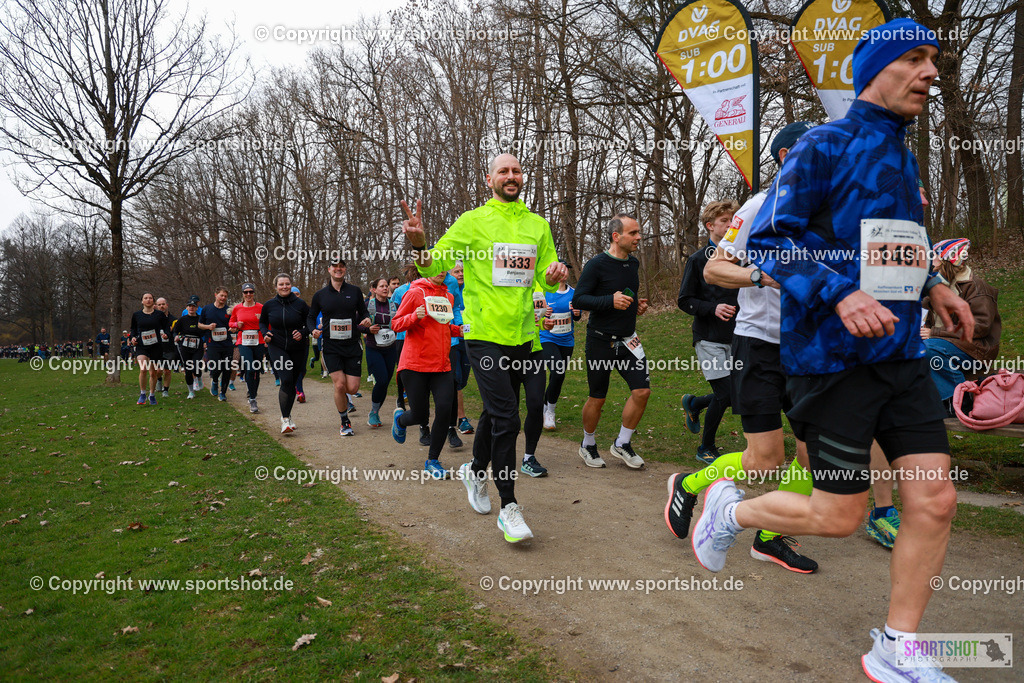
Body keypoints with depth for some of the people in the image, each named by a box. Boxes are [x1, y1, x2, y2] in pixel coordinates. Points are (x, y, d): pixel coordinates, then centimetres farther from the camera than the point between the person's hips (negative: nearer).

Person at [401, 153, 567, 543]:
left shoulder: (538, 225, 11)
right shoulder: (473, 221, -2)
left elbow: (546, 281, 15)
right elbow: (434, 266, -3)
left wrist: (553, 277, -8)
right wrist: (419, 245, -24)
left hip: (521, 333, 5)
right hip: (484, 333, -5)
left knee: (495, 410, 17)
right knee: (506, 417, -10)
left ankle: (475, 471, 42)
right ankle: (508, 507, 2)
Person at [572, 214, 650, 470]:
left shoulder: (634, 263, 10)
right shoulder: (596, 264, -13)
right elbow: (578, 300, -14)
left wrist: (637, 304, 6)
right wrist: (611, 301, -25)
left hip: (628, 340, 6)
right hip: (601, 340, -6)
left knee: (642, 391, -4)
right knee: (597, 399, 5)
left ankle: (622, 444, 15)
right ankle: (588, 446, 28)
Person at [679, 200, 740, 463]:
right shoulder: (698, 260, -3)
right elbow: (684, 301, -4)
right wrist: (713, 308, -19)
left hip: (735, 338, 5)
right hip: (709, 339, -5)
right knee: (724, 394, -8)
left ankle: (694, 403, 34)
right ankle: (706, 449, 14)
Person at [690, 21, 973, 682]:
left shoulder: (904, 159, 18)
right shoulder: (825, 146, -6)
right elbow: (768, 239, -13)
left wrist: (933, 285, 12)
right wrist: (841, 293, -26)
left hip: (902, 352, 8)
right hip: (831, 354, -7)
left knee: (935, 500, 2)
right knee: (840, 516, -1)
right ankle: (729, 508, 26)